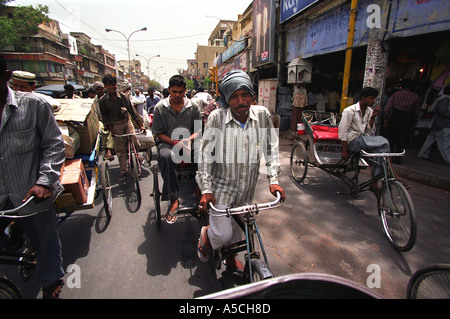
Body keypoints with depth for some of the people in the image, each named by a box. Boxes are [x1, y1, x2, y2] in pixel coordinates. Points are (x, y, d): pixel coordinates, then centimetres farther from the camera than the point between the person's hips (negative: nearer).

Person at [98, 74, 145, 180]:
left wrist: (141, 125, -8)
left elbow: (132, 110, -4)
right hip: (115, 126, -1)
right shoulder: (102, 101, -4)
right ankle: (123, 171, 13)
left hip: (127, 122, 1)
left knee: (135, 143, -10)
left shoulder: (122, 96, -4)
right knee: (120, 149, 2)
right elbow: (105, 117, -1)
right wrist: (111, 130, -11)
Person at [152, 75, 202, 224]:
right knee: (165, 156, -37)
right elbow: (159, 133, 0)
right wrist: (176, 142, -17)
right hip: (167, 142, -1)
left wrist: (189, 139, -16)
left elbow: (198, 129, 7)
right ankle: (173, 200, -31)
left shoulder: (193, 106, 8)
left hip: (189, 142, 2)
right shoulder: (160, 107, 3)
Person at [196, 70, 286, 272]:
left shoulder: (262, 115, -9)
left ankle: (231, 258, 51)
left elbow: (271, 148, 0)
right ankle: (206, 234, 31)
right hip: (221, 186, -3)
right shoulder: (217, 117, -16)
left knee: (237, 228, 21)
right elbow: (205, 153, -12)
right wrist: (206, 190, -16)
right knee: (222, 234, -7)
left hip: (247, 188, 3)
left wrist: (274, 180, -7)